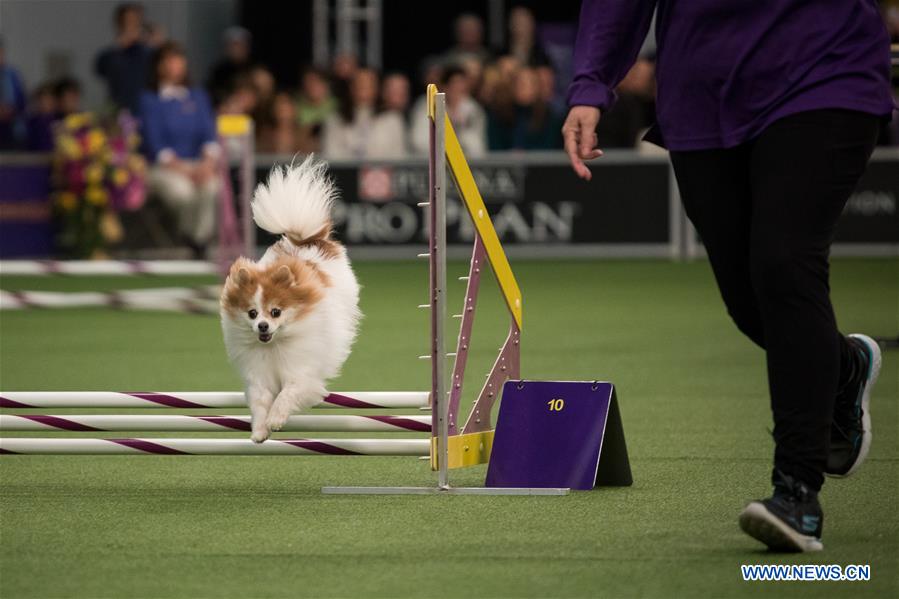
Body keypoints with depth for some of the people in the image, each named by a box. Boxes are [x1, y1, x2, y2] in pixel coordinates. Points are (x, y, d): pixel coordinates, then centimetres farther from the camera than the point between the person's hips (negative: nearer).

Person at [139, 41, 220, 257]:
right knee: (182, 191, -36)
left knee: (211, 187, -34)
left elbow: (209, 134, 7)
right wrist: (183, 169, -18)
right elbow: (155, 144, -5)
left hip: (197, 164, 3)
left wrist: (208, 162, -14)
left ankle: (199, 244, -22)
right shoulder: (149, 100, 4)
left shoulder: (198, 97, 17)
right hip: (163, 167, -3)